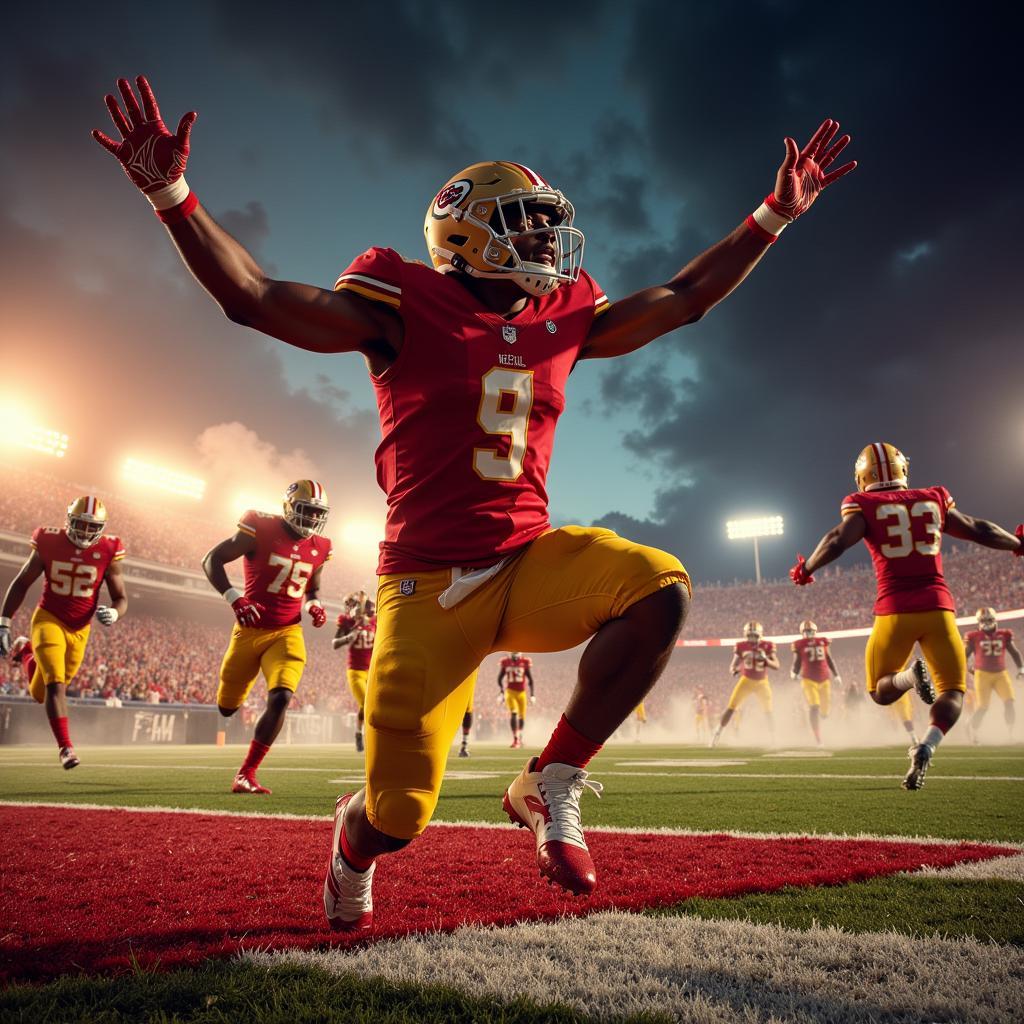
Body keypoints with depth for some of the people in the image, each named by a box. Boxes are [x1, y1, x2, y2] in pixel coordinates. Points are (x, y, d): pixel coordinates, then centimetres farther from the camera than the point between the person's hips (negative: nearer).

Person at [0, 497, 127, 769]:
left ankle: (30, 657, 45)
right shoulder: (49, 544, -9)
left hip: (79, 631, 2)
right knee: (56, 684, -20)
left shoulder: (107, 553, -8)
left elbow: (121, 598, -3)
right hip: (48, 621, -2)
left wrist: (113, 613, -25)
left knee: (40, 694, 14)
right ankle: (65, 747, -12)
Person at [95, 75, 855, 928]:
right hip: (431, 583, -4)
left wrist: (775, 214, 18)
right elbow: (256, 298, -8)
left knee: (659, 587, -25)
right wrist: (172, 195, -18)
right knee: (398, 814, -1)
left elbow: (683, 300, 17)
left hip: (530, 564, 5)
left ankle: (550, 784, -5)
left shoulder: (562, 319, 11)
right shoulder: (406, 307, -4)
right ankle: (355, 840, 42)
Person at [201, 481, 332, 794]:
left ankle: (246, 774, -6)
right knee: (227, 708, 11)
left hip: (287, 633, 2)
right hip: (250, 630, -2)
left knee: (281, 698, -19)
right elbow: (211, 560, -8)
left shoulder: (318, 548, 3)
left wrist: (313, 605, -4)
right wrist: (233, 598, -22)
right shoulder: (262, 530, -12)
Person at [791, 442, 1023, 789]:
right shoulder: (934, 500, 12)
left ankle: (910, 674, -16)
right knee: (952, 692, 11)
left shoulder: (864, 506, 2)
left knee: (881, 692, 17)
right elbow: (979, 531, 21)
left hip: (895, 610, -1)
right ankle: (925, 748, -16)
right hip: (937, 606, 2)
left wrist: (805, 570, 2)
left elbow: (838, 540, -12)